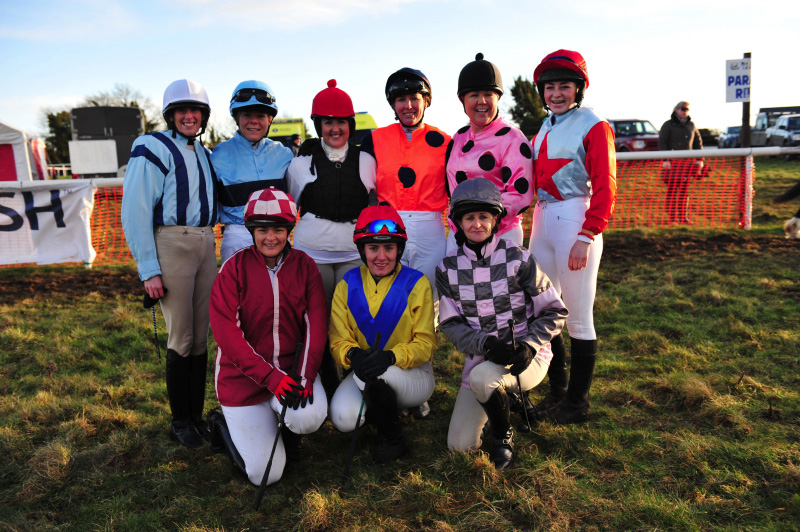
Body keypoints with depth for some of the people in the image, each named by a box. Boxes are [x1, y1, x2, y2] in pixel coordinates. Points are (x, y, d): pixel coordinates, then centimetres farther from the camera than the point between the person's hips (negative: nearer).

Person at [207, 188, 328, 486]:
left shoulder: (304, 266, -1)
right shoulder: (234, 268, -9)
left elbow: (316, 324, -4)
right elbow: (227, 332, -15)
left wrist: (304, 375, -19)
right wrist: (270, 377, -25)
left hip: (293, 368, 2)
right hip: (244, 375, -2)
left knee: (311, 417, -30)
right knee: (266, 474, -5)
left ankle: (286, 429, 9)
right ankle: (224, 425, 25)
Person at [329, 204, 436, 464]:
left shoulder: (416, 284, -9)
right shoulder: (347, 286, -1)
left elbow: (425, 343, -10)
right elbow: (338, 340, -3)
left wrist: (391, 357, -31)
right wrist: (353, 355, -28)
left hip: (414, 374, -3)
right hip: (364, 376, 3)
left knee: (373, 373, -34)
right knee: (343, 418, -25)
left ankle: (393, 439, -7)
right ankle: (378, 408, 12)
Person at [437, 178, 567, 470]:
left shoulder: (517, 258, -9)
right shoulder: (448, 268, -1)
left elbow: (555, 311, -5)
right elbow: (451, 324, -3)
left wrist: (530, 345, -21)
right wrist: (485, 344, -22)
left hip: (526, 357, -3)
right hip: (481, 356, 4)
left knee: (481, 377, -36)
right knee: (460, 444, -2)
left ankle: (503, 436, -4)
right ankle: (504, 397, 27)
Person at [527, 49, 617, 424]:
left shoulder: (593, 126, -6)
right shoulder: (545, 129, 16)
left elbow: (604, 189, -12)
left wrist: (586, 237, -20)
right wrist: (536, 229, 9)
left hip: (575, 221, -7)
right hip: (543, 220, 8)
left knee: (578, 319, 0)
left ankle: (577, 402, 15)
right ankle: (557, 391, 26)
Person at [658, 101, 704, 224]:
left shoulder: (691, 125, 15)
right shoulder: (668, 125, 1)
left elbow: (698, 142, 20)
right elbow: (662, 143, -5)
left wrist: (699, 159, 11)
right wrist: (665, 160, -15)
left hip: (687, 162, 4)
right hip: (672, 162, -4)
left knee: (684, 190, 6)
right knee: (672, 190, -6)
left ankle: (683, 216, 12)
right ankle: (672, 217, -1)